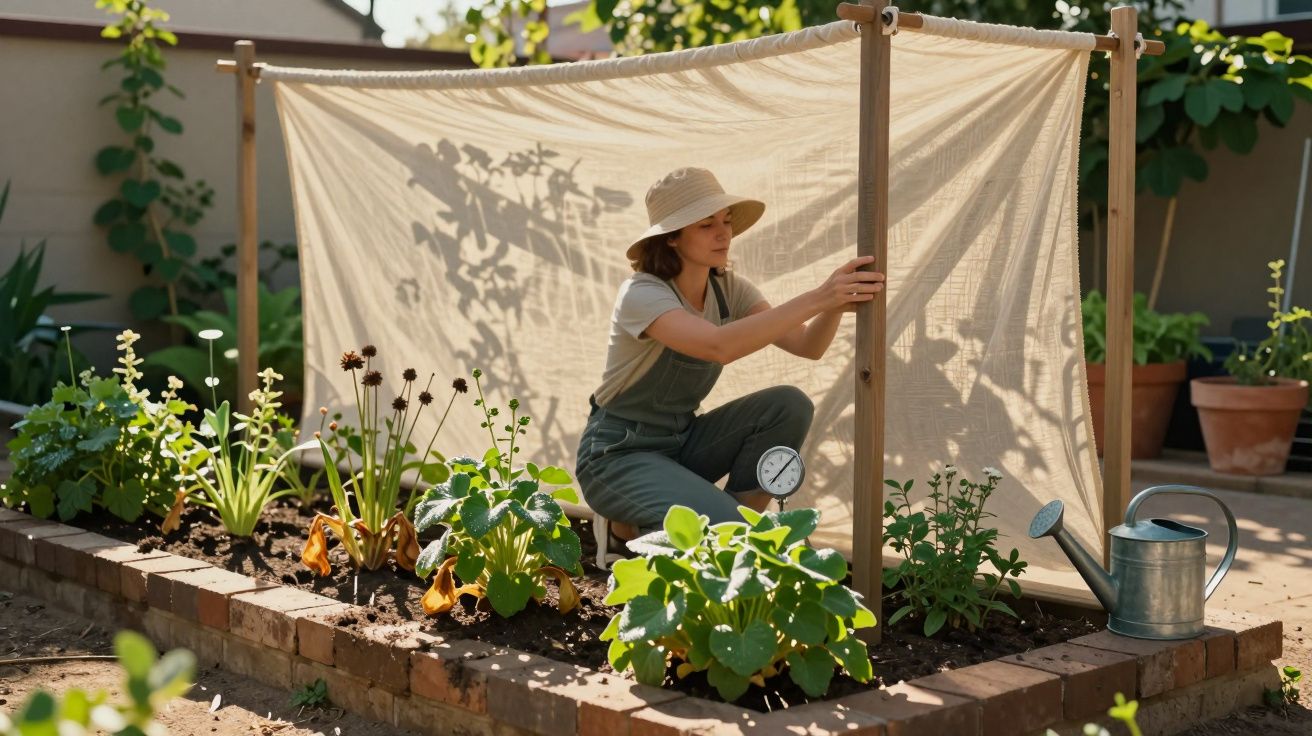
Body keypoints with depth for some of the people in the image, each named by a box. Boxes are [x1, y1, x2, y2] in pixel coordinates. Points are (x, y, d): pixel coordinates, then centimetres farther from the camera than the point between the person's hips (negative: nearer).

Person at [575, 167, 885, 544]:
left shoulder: (728, 289, -1)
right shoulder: (642, 294, -23)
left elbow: (806, 345, -12)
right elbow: (719, 346, -42)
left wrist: (834, 304, -34)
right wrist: (814, 299, -46)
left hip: (681, 441, 7)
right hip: (618, 455, -7)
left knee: (789, 406, -15)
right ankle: (632, 528, 0)